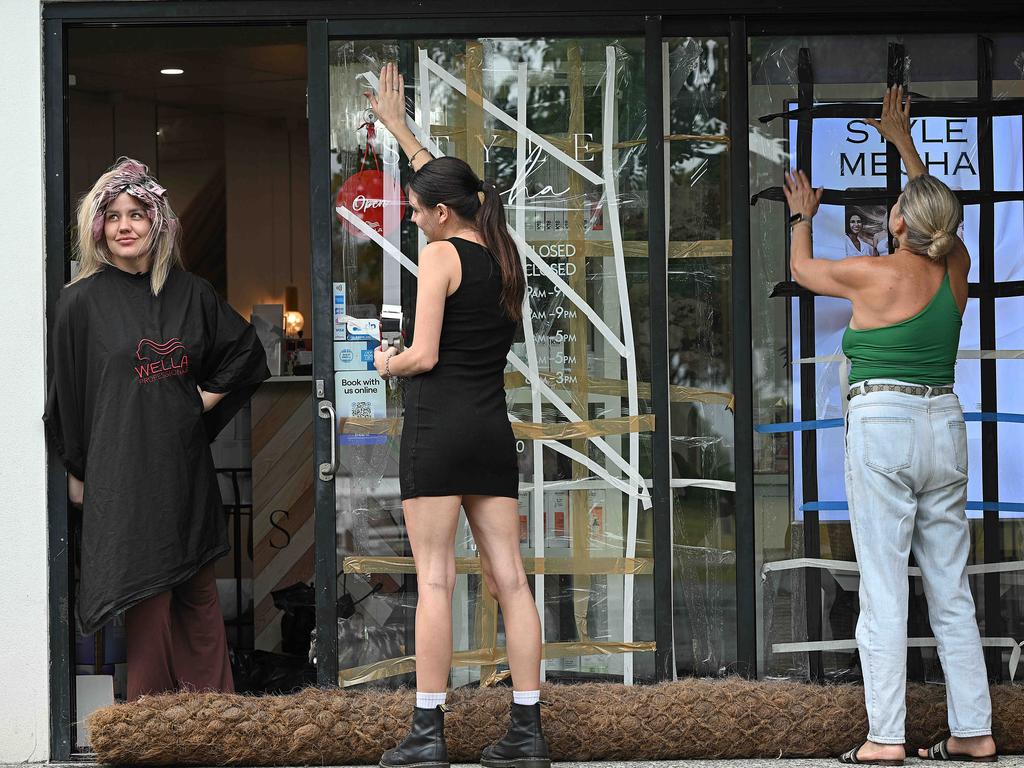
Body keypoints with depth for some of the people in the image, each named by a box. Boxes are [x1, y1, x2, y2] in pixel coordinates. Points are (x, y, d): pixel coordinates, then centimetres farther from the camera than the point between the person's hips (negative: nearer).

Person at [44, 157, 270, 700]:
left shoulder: (189, 293, 7)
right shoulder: (83, 301, -3)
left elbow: (245, 351, 20)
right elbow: (66, 391, 1)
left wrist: (207, 400, 9)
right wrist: (77, 471, 1)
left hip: (185, 466, 4)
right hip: (124, 468, -4)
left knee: (199, 590, 8)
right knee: (147, 598, -5)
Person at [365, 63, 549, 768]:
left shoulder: (441, 255, -8)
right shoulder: (504, 253, 13)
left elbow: (423, 356, -13)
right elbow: (449, 184, 29)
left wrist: (387, 363, 9)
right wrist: (399, 127, 38)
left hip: (438, 424, -7)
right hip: (494, 427, 7)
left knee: (435, 579, -6)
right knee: (509, 578, 4)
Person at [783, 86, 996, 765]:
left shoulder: (876, 276, -10)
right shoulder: (956, 270, 5)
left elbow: (802, 268, 9)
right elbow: (941, 212, 27)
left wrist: (804, 214, 28)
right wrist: (903, 141, 38)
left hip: (883, 427, -6)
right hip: (945, 425, 6)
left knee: (884, 590, -5)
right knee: (952, 590, 9)